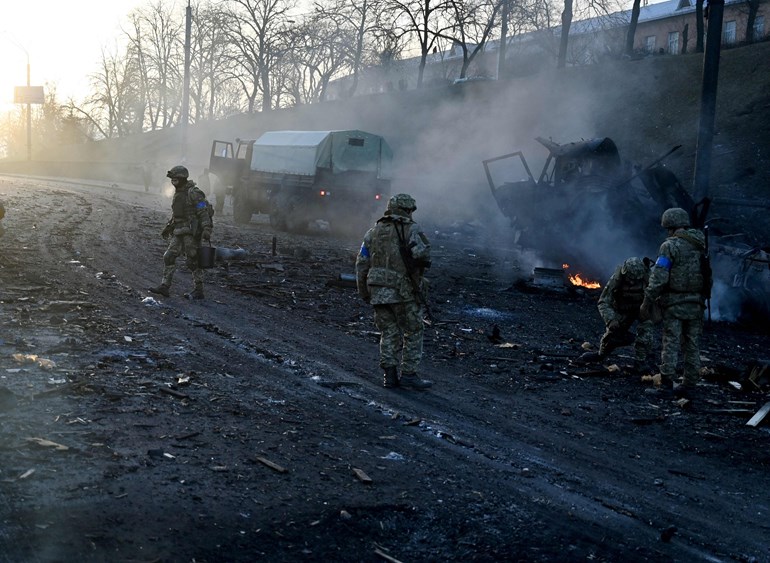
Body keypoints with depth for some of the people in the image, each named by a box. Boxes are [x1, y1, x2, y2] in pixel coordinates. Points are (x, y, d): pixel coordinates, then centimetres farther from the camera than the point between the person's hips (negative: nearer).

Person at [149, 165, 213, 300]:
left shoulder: (193, 193, -13)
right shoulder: (178, 193, 15)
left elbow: (203, 212, -18)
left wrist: (206, 229, -27)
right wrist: (168, 227, 27)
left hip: (191, 232, -8)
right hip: (179, 232, 9)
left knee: (193, 261, -3)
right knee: (169, 257, 2)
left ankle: (198, 291, 6)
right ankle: (165, 287, 4)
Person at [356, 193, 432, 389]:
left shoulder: (373, 232, 13)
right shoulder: (411, 229, -4)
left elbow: (362, 264, 11)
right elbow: (422, 253, -23)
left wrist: (364, 292, 17)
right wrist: (424, 263, 0)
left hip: (378, 291, 5)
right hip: (404, 292, -5)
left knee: (389, 333, 13)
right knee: (413, 333, 6)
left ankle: (389, 374, 11)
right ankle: (408, 374, 5)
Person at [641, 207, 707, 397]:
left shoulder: (670, 246, -11)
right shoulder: (701, 244, 8)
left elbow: (658, 277, -15)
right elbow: (708, 274, 9)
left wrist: (647, 302, -9)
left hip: (674, 303, -5)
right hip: (696, 303, 5)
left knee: (671, 341, 2)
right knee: (692, 345, 9)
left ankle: (667, 380, 1)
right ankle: (689, 384, 12)